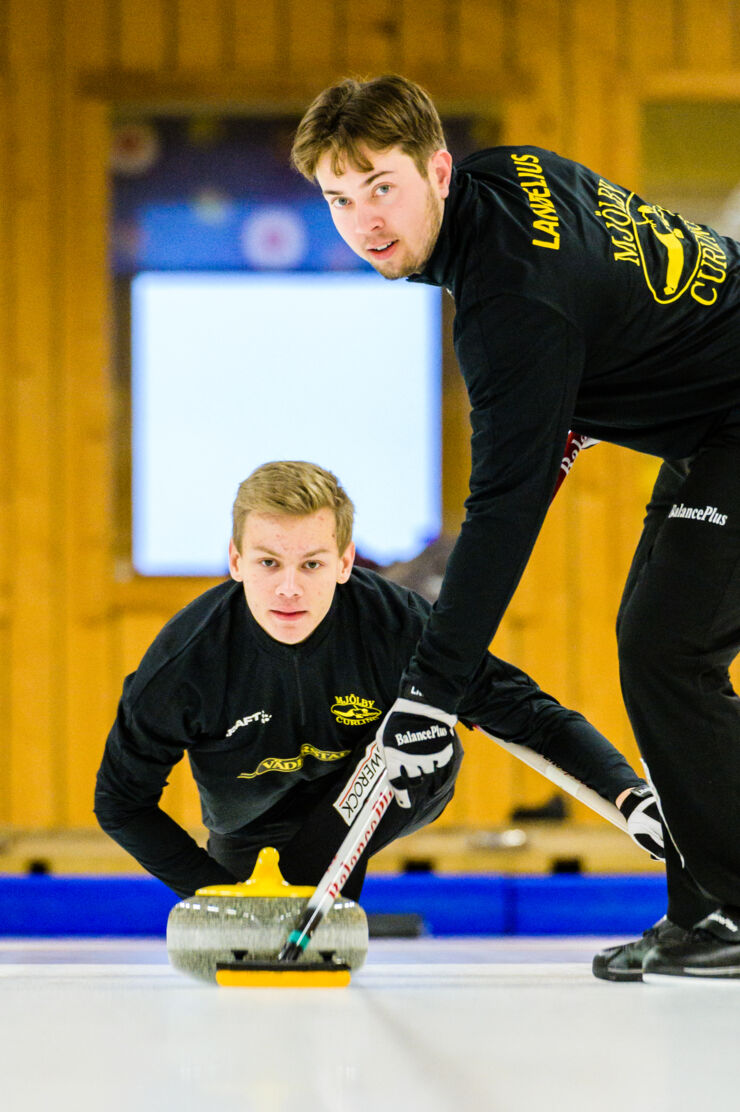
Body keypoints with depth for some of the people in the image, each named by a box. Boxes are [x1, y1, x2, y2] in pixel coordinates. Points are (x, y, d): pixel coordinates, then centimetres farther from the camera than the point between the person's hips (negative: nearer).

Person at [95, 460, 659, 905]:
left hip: (386, 793, -2)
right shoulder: (185, 661, -30)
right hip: (254, 828, 2)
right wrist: (215, 889, -22)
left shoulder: (396, 623, -32)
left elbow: (527, 712, -27)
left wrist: (630, 794, -41)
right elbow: (120, 802, -15)